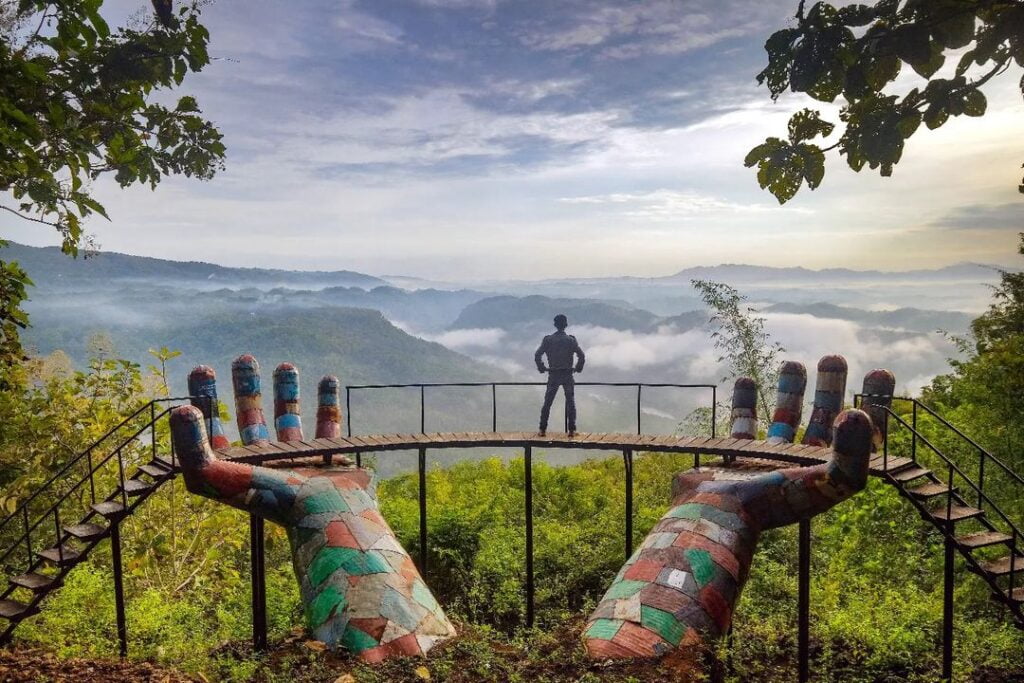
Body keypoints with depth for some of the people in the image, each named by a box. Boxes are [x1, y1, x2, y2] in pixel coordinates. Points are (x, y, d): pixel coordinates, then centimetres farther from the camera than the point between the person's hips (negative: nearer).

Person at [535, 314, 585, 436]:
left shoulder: (548, 339, -2)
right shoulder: (571, 340, -3)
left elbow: (537, 355, -7)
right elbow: (582, 356, -10)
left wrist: (542, 368, 6)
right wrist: (578, 368, 5)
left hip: (553, 375, 1)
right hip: (568, 375, -1)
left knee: (547, 402, 8)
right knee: (570, 403, 7)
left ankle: (543, 429, 7)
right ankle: (572, 430, 5)